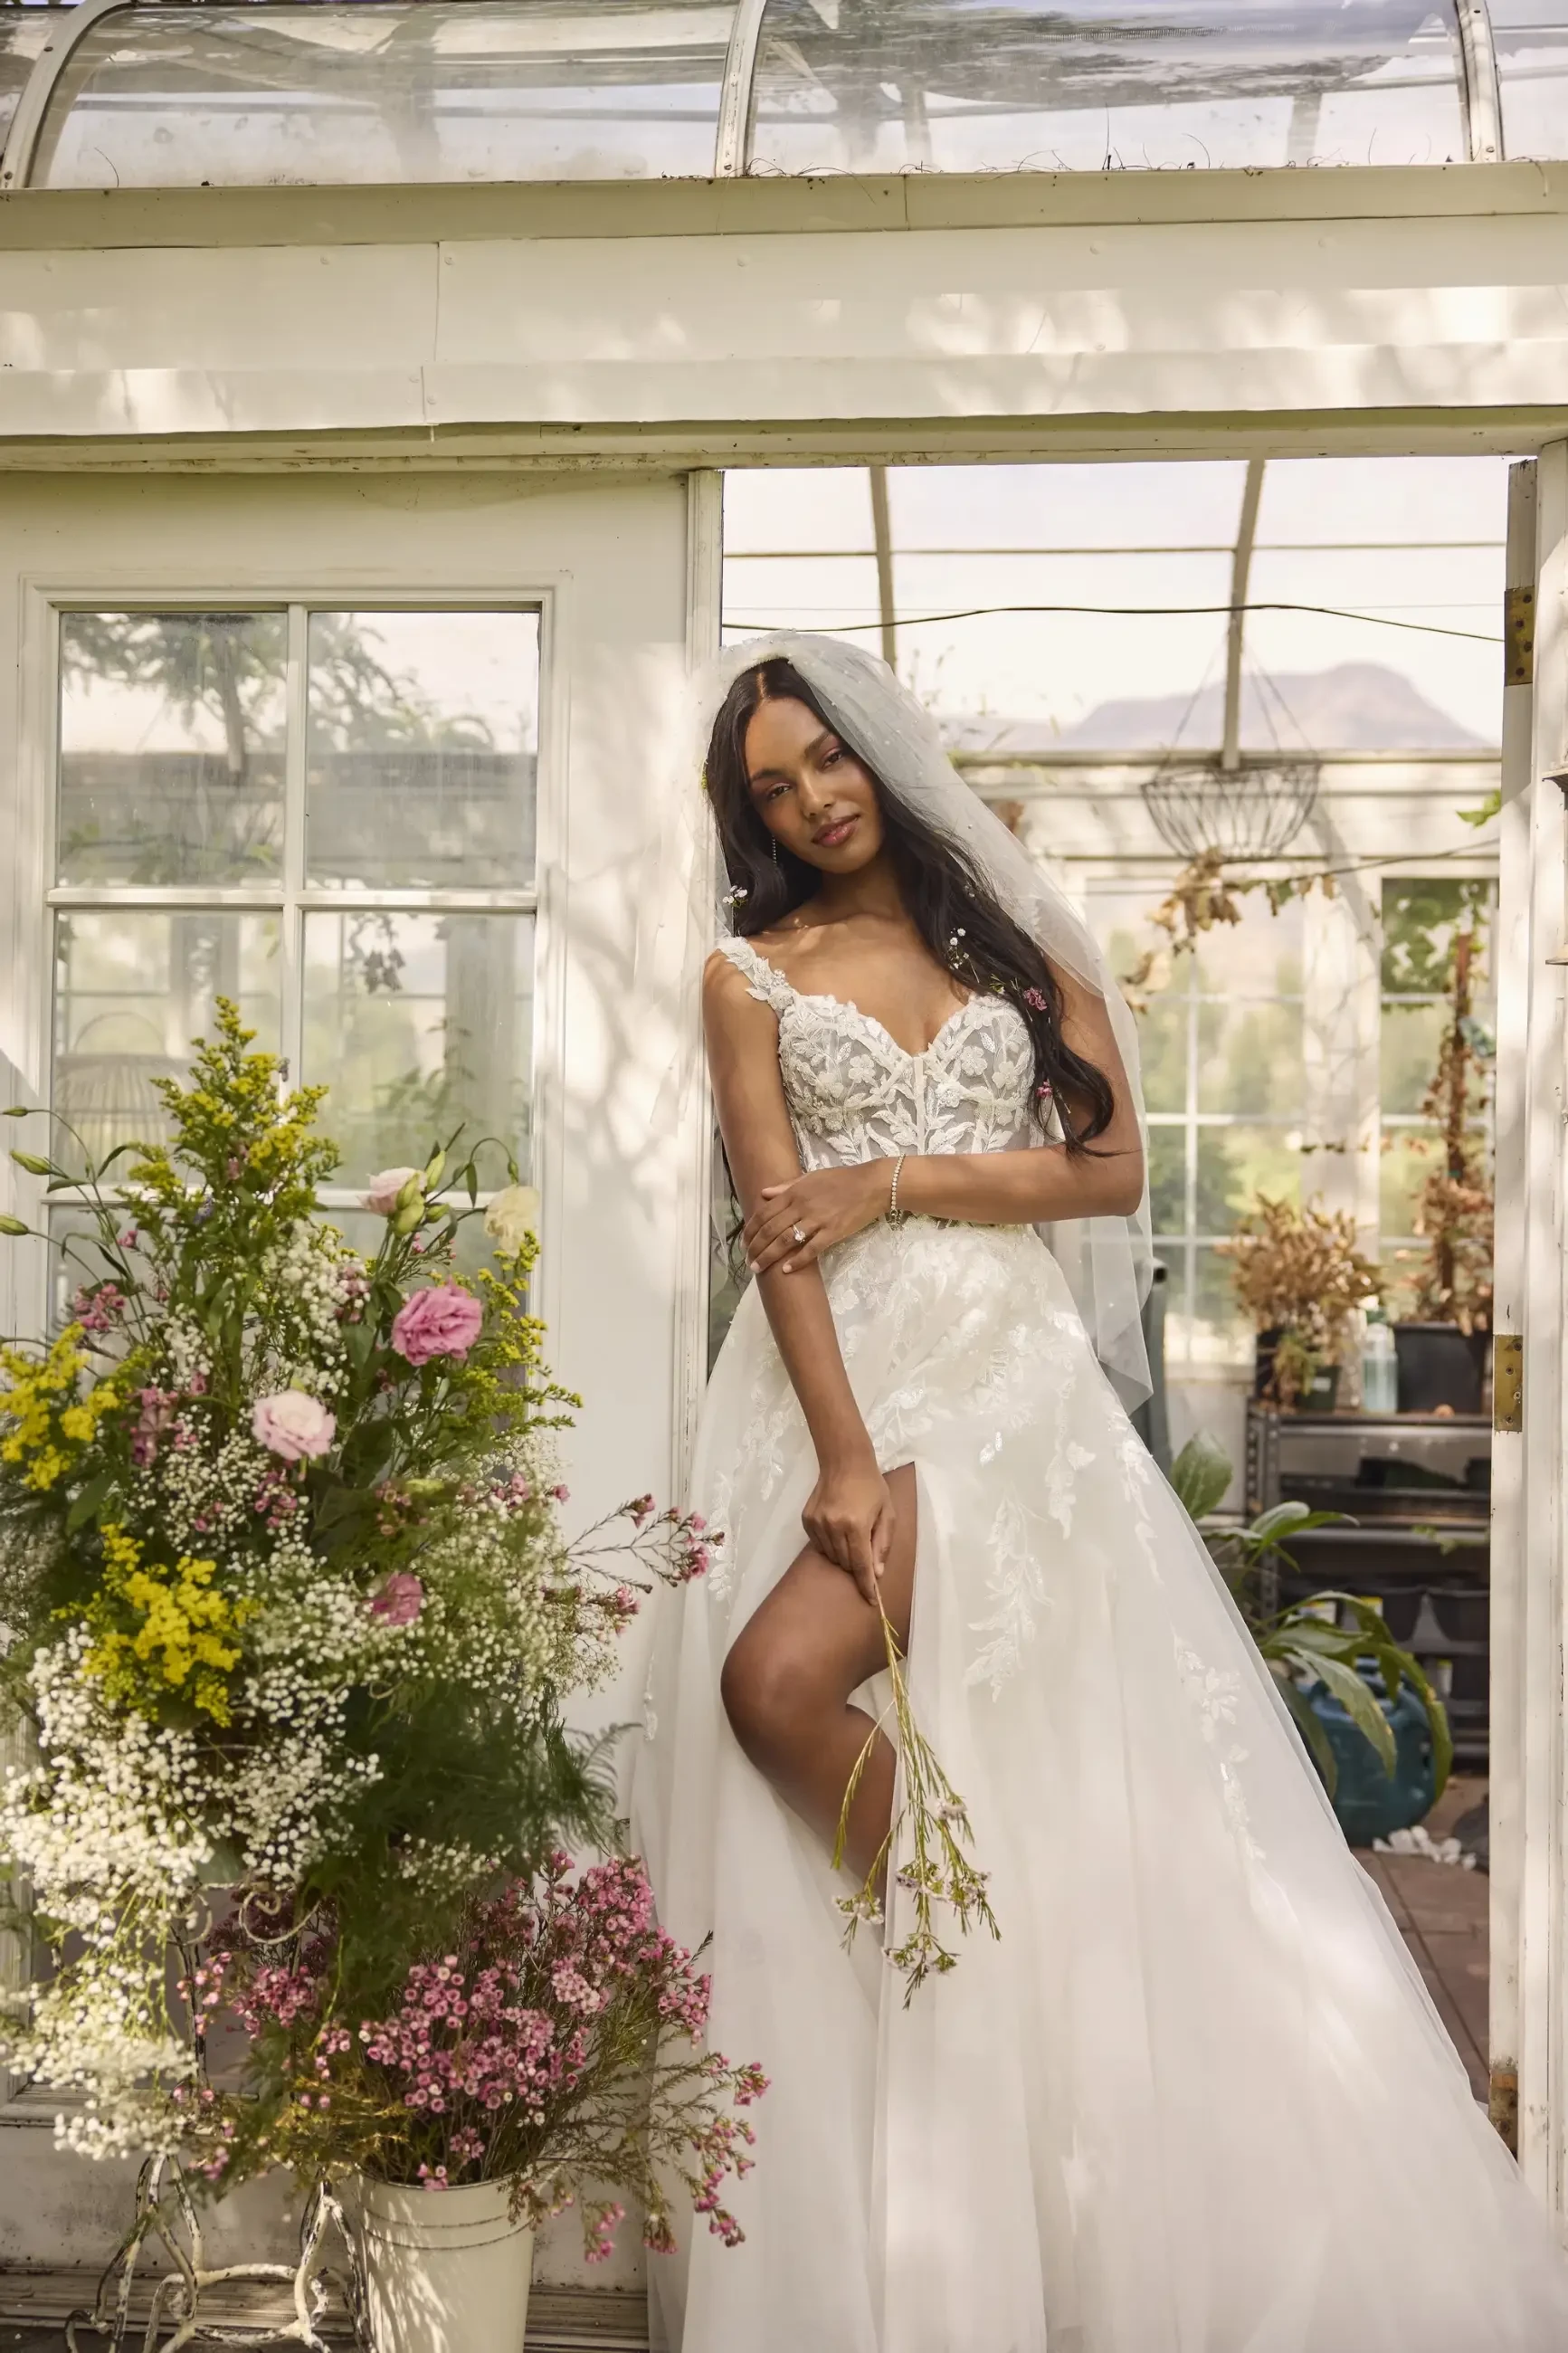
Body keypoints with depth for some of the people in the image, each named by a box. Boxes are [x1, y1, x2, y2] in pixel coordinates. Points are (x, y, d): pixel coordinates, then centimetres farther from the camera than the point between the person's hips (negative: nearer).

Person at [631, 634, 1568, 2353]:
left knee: (785, 1678, -24)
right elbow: (776, 1231, -2)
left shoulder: (1018, 934, 12)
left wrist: (898, 1183, -7)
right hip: (842, 1375, 2)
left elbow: (1114, 1167, 4)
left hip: (1012, 1370, -2)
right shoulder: (753, 975, 9)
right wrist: (847, 1459, -13)